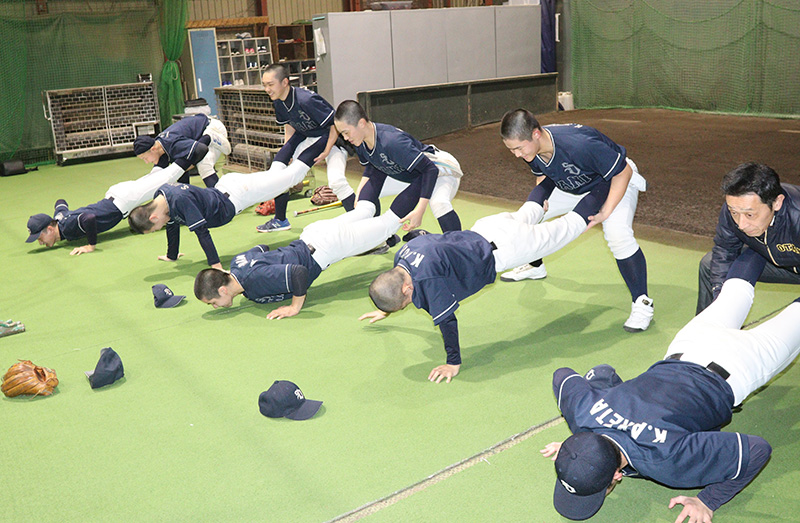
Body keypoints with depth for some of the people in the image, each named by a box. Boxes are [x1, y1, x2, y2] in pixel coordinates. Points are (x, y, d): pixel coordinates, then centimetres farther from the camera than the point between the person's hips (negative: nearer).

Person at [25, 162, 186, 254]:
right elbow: (61, 202, 15)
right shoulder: (58, 218, -7)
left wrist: (91, 246, -41)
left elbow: (89, 217, -51)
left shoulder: (68, 227, -32)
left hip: (122, 200, -7)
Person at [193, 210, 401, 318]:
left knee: (384, 225, 15)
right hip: (309, 235, 7)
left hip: (322, 247, -7)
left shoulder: (255, 279, -36)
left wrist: (295, 307, -32)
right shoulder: (235, 263, -9)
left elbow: (298, 272, -42)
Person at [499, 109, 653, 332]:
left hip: (616, 181, -7)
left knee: (618, 235, -30)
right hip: (571, 187, 7)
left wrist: (606, 212, -33)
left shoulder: (578, 145, -43)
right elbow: (542, 175, 4)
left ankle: (641, 303, -13)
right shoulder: (531, 148, -20)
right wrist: (541, 199, -14)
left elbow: (623, 173, -31)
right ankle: (535, 267, 32)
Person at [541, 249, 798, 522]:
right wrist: (575, 442, -12)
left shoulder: (667, 461, -48)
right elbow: (562, 374, -11)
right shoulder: (582, 410, -35)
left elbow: (758, 450, -39)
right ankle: (759, 245, 61)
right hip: (677, 358, 5)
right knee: (735, 293, 37)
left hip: (728, 375, -4)